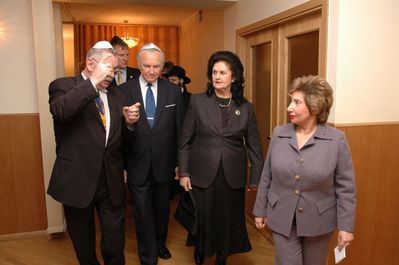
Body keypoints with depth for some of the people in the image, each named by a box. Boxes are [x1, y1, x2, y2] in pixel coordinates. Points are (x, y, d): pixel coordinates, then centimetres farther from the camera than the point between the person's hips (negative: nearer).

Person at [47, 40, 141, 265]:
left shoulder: (117, 95, 9)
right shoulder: (63, 86, -4)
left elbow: (122, 138, 10)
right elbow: (60, 112, -28)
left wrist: (129, 122, -11)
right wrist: (93, 82, -27)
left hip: (111, 181, 3)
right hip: (77, 179, -3)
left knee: (115, 243, 12)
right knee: (83, 243, 19)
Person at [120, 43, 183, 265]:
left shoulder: (173, 91, -1)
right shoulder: (125, 90, -6)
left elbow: (178, 129, 1)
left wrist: (180, 162, 3)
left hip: (164, 163, 2)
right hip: (138, 164, -2)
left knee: (162, 209, 20)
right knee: (143, 213, 9)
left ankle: (160, 244, 46)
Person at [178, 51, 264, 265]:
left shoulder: (246, 108, 1)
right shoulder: (197, 101, -3)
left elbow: (254, 146, 3)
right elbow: (185, 141, -1)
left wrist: (256, 180, 0)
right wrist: (183, 172, -4)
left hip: (233, 176, 1)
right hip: (202, 174, -1)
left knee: (228, 220, 13)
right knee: (202, 219, 11)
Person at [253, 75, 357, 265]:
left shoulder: (336, 140, -12)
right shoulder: (279, 134, -5)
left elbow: (345, 187, -8)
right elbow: (267, 177, 2)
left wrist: (346, 226, -8)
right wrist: (260, 210, 6)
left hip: (319, 222, -1)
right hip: (282, 220, 1)